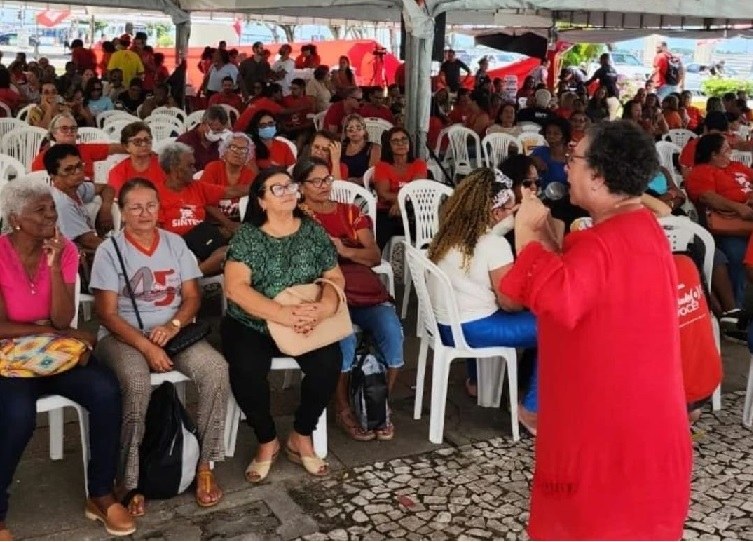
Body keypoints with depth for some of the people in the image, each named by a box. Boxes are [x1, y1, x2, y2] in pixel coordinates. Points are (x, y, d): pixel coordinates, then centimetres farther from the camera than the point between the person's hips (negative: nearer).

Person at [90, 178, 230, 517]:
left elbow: (192, 296, 7)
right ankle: (130, 481, -21)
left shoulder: (175, 243, 9)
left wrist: (173, 325, -14)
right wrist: (147, 346, -19)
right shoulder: (109, 251, -2)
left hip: (174, 331, 3)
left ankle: (205, 465, -14)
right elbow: (107, 313, -7)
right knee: (136, 384, -36)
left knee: (216, 369, -26)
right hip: (123, 336, -3)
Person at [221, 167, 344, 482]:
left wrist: (326, 305, -20)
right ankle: (267, 441, -2)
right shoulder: (247, 236, -5)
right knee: (247, 370, -30)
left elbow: (334, 277, 4)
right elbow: (235, 288, -15)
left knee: (329, 363, -24)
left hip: (306, 325, 3)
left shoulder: (313, 231, 5)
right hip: (251, 325, -2)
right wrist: (283, 314, -26)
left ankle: (301, 438, 0)